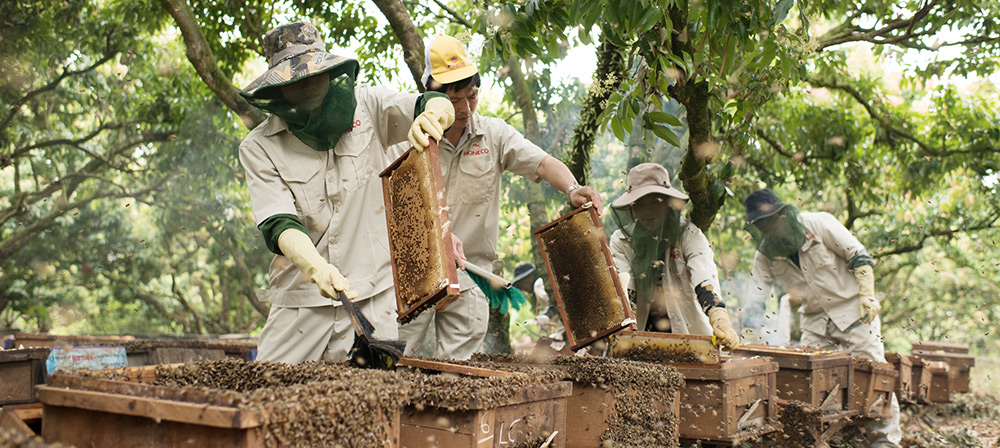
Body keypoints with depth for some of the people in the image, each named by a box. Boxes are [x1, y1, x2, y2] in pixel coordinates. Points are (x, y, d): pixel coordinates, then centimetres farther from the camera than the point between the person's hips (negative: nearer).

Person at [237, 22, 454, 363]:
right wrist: (315, 266, -31)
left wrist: (433, 112, -32)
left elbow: (441, 107, -6)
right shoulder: (258, 148, 1)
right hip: (301, 300, 1)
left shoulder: (367, 107, 4)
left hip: (375, 295, 0)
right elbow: (278, 222, -11)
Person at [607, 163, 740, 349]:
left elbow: (705, 282, -20)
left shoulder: (688, 235, -5)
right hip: (642, 333, 1)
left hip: (688, 332, -1)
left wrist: (720, 320, -39)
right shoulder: (621, 241, 2)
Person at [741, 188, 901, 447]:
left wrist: (867, 295, -16)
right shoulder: (764, 256, -4)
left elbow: (859, 256, -8)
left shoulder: (819, 224, -15)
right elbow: (754, 303, -3)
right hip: (815, 321, 4)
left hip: (853, 311, -4)